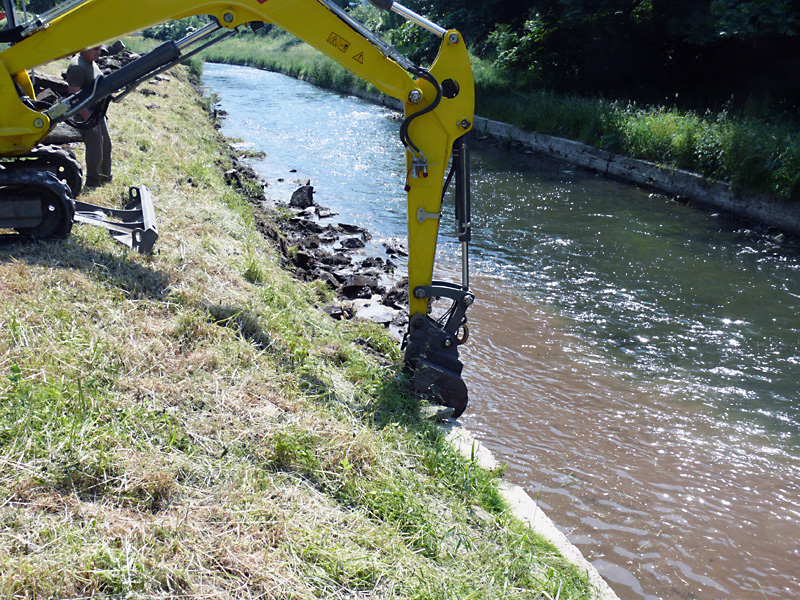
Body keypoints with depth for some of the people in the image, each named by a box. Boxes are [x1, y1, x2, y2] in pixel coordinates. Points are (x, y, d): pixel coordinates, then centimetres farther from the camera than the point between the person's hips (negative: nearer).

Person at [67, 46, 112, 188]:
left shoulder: (92, 63, 12)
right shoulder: (77, 66, -20)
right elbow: (73, 95, -25)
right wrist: (87, 116, -27)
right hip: (86, 114, -10)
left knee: (105, 144, 17)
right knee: (95, 148, -5)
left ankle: (105, 176, 32)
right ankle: (92, 181, 8)